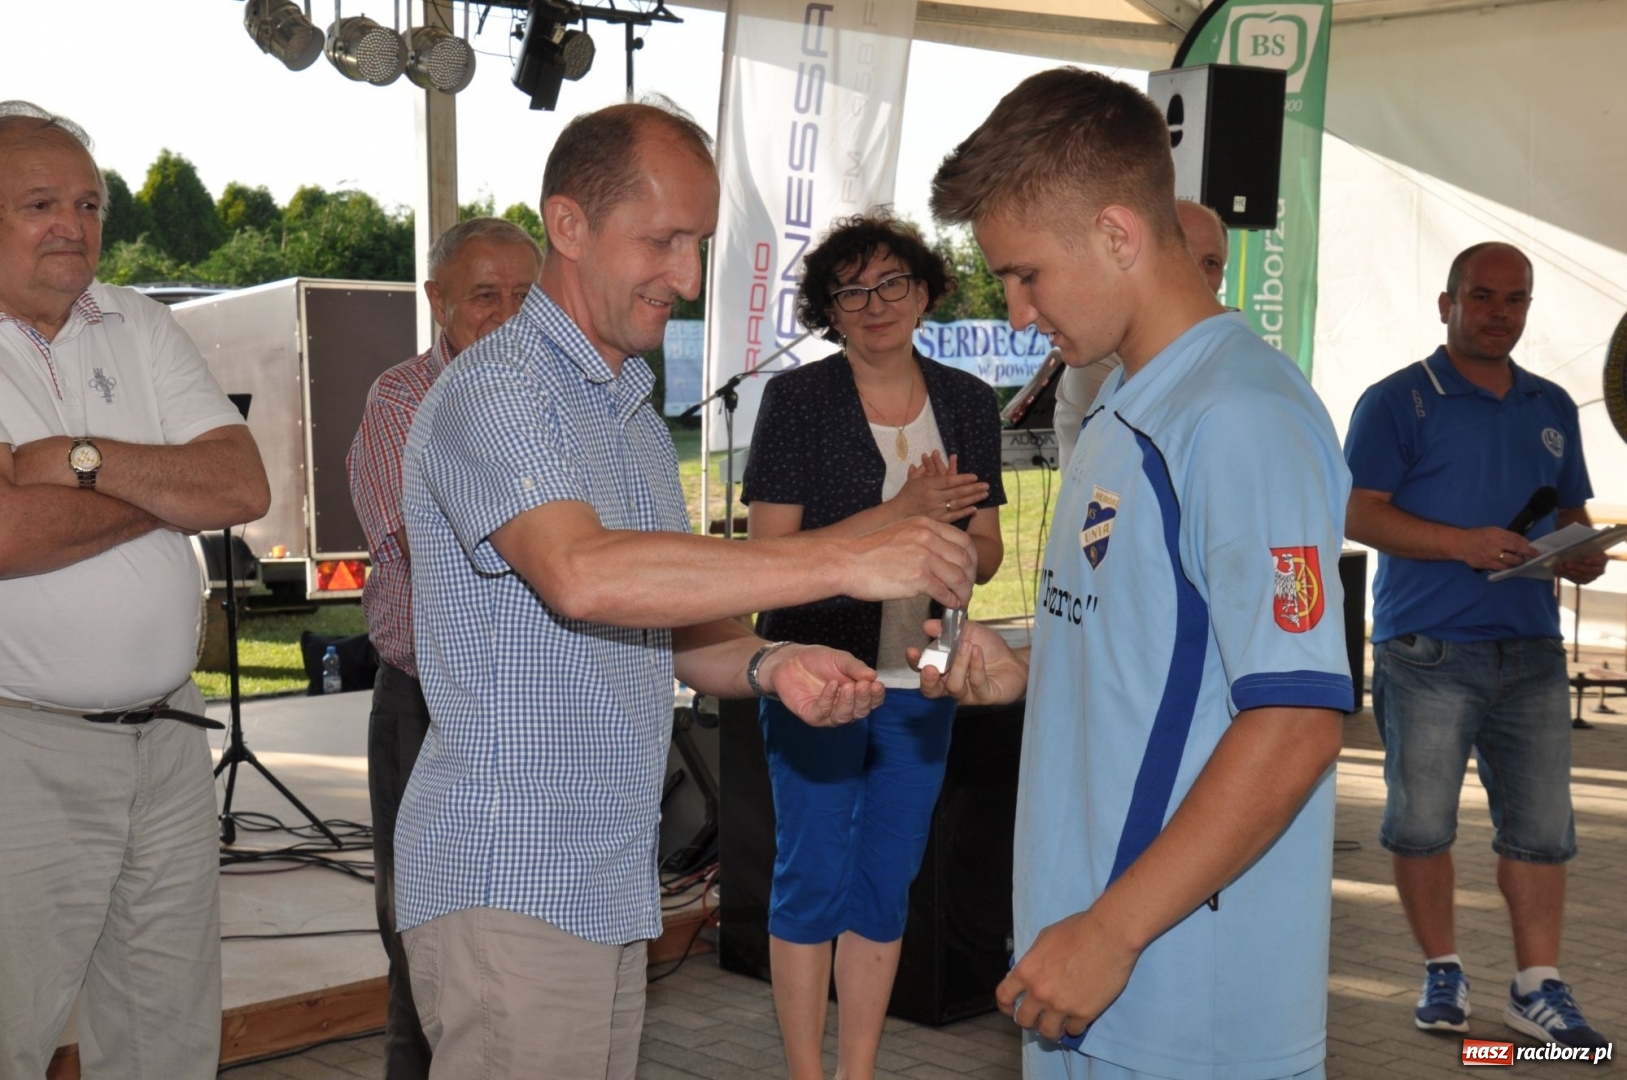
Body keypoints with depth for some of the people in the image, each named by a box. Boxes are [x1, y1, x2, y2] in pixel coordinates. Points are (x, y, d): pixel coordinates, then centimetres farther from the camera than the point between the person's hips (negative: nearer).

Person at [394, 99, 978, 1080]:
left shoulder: (638, 418, 17)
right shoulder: (495, 393, -12)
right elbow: (583, 574, -30)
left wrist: (766, 665, -2)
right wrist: (847, 561, -31)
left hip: (615, 884, 8)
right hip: (508, 886, -8)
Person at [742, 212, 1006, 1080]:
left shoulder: (969, 403, 6)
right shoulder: (796, 399, -7)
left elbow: (987, 553, 12)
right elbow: (770, 553, -12)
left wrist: (947, 537, -12)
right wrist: (897, 516, -20)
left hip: (918, 681, 4)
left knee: (884, 885, 12)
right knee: (812, 880, 2)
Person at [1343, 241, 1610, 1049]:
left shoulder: (1552, 409, 15)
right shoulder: (1398, 401, -2)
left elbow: (1571, 514, 22)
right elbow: (1359, 514, -10)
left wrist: (1581, 552, -1)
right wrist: (1466, 543, -21)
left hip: (1532, 652, 5)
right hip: (1427, 651, -4)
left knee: (1541, 827, 4)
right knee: (1421, 822, 2)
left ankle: (1538, 989, 13)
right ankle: (1442, 974, 18)